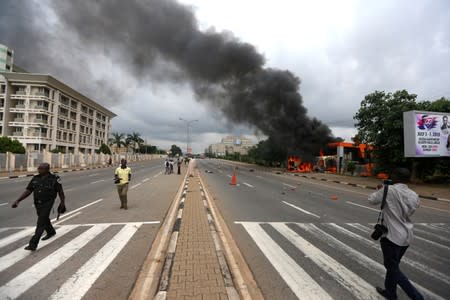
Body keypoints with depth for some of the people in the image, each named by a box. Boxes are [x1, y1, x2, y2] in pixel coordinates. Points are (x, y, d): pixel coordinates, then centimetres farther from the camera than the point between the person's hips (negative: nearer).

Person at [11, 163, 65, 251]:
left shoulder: (54, 179, -12)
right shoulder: (35, 179, 1)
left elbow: (60, 191, -7)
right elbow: (28, 191, 4)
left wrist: (63, 203, -9)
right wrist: (18, 200, -5)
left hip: (47, 204, -6)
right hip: (38, 204, 6)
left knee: (41, 223, -11)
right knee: (44, 219, 24)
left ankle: (33, 244, -11)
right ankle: (51, 232, 49)